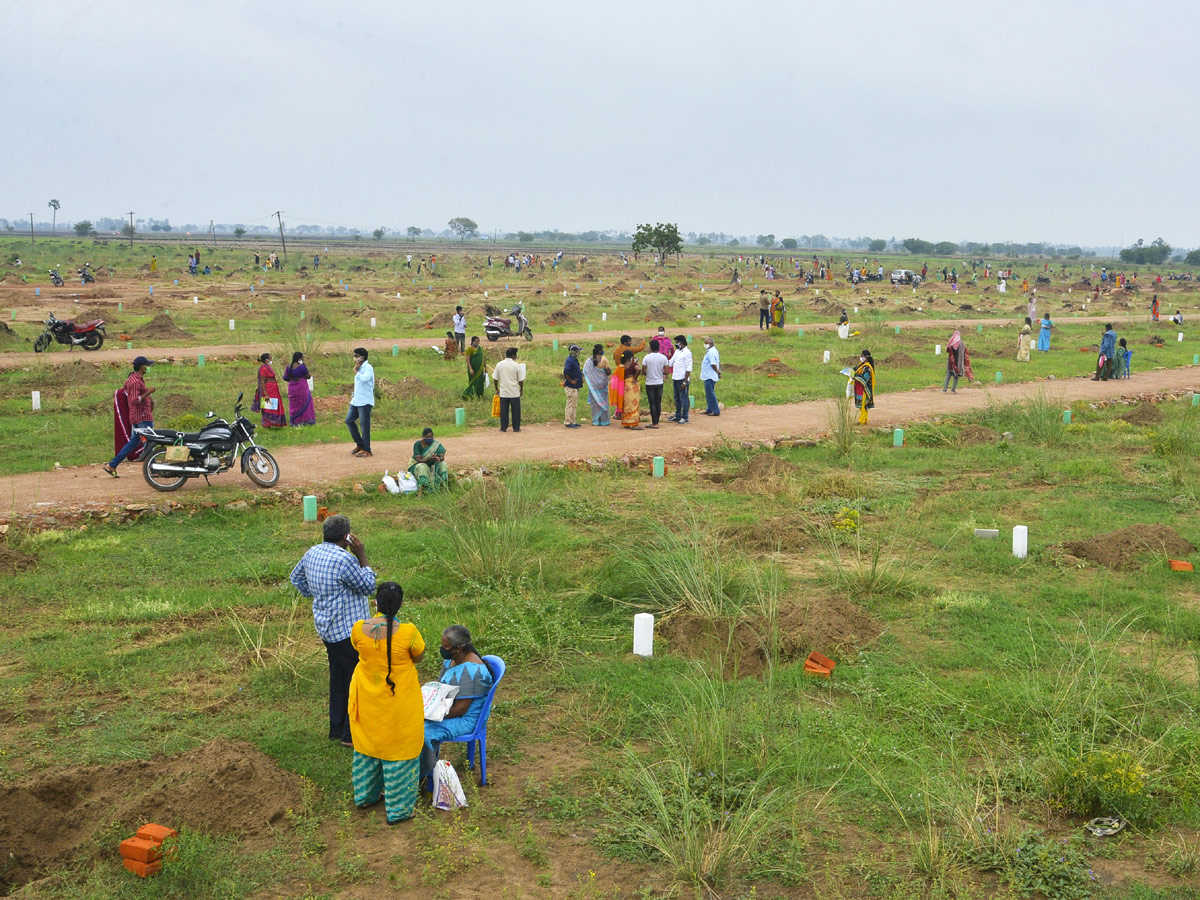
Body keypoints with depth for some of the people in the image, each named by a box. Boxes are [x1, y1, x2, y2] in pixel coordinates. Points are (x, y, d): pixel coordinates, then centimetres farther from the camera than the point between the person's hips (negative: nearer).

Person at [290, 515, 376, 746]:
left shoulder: (312, 553, 5)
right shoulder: (344, 560, -24)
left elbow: (296, 577, 22)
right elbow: (368, 586, -14)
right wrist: (362, 556, -11)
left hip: (328, 629, 9)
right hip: (347, 630, -9)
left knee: (338, 678, 19)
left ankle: (337, 729, 29)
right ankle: (352, 734, 3)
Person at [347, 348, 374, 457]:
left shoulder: (368, 368, -12)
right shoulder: (360, 368, 15)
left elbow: (364, 378, -31)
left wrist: (356, 371, -15)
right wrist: (353, 394, 16)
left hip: (365, 402, -9)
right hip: (356, 401, 9)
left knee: (364, 425, -5)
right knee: (349, 420, 10)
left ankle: (366, 450, 2)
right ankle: (359, 444, 21)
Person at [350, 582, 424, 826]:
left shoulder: (359, 629, -17)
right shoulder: (407, 631, -26)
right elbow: (419, 657, -8)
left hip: (367, 701, 4)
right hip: (399, 702, -4)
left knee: (367, 743, 24)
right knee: (397, 750, 12)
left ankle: (365, 796, 42)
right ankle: (398, 809, 23)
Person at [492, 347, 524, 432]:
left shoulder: (499, 364, -1)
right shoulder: (516, 366, -8)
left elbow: (495, 378, 3)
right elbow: (520, 380, -5)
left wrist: (497, 389, 16)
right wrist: (521, 390, 10)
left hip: (503, 392, 2)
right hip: (514, 392, -2)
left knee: (504, 410, 8)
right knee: (515, 410, 7)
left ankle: (503, 427, 11)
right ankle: (516, 427, 11)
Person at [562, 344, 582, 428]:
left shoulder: (574, 360, 15)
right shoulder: (570, 360, -17)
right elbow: (566, 372, -26)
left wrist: (580, 372, 10)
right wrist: (571, 381, -19)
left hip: (575, 386, 10)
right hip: (571, 387, -10)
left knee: (575, 405, 14)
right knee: (571, 405, -7)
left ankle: (572, 422, 20)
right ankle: (567, 422, -4)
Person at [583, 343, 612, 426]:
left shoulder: (589, 360, -1)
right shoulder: (604, 359, -11)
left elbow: (585, 372, 0)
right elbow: (608, 370, -11)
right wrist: (609, 374, 8)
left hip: (593, 383, 3)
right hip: (602, 382, -3)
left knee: (594, 401, 10)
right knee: (603, 400, 6)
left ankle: (595, 420, 11)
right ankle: (604, 420, 9)